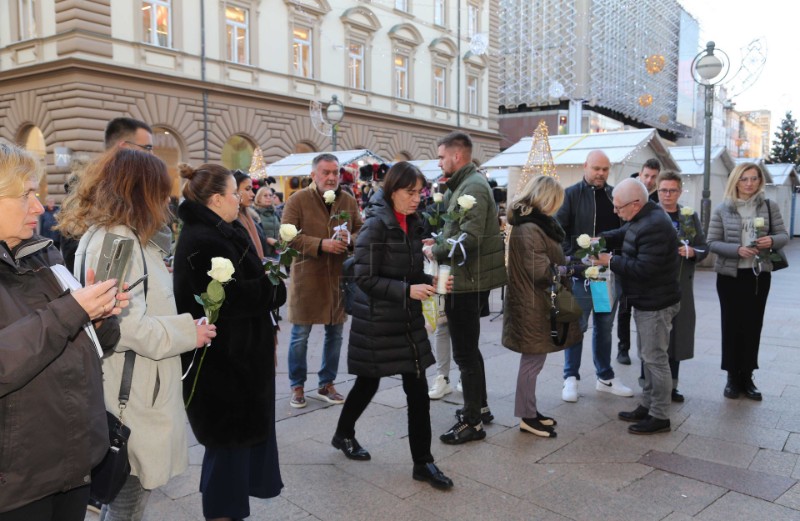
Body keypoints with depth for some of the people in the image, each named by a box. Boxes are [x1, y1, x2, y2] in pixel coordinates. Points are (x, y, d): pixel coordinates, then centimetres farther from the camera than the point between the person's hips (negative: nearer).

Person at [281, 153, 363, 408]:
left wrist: (350, 239, -12)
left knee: (335, 334, 12)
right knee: (300, 335, 4)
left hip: (339, 277, 4)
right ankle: (297, 386, 21)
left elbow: (361, 230, 12)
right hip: (307, 278, -4)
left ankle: (326, 384, 28)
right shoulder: (298, 200, -7)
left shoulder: (348, 200, 6)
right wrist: (321, 244, -22)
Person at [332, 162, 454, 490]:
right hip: (376, 320, -6)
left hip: (408, 317, 6)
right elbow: (364, 278, -18)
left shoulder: (413, 224, 7)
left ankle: (422, 462, 14)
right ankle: (343, 434, 39)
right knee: (368, 381, 12)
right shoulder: (376, 225, -15)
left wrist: (430, 283, -4)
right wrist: (407, 291, -24)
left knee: (418, 389, 3)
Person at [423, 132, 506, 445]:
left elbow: (469, 238, -26)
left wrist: (435, 251, -15)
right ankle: (479, 406, 34)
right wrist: (439, 241, 8)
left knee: (465, 352, -2)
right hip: (469, 278, 11)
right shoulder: (465, 184, 16)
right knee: (468, 348, 20)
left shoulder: (473, 187, -16)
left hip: (467, 281, -11)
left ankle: (472, 422, 9)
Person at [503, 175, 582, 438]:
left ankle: (530, 411, 29)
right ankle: (527, 417, 15)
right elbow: (541, 272, -23)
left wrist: (564, 261, 2)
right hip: (533, 307, -10)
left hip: (534, 304, 10)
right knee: (532, 362, 2)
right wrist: (571, 267, -12)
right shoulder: (530, 229, -21)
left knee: (533, 362, 17)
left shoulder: (530, 224, 12)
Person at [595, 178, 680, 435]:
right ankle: (647, 406, 31)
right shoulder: (642, 218, 7)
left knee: (655, 358, -1)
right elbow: (622, 234, 24)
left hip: (655, 305, -11)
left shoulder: (654, 227, -26)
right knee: (647, 355, 18)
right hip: (646, 302, 11)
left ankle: (659, 417, 11)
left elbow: (643, 269, -29)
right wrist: (601, 238, 6)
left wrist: (611, 261, -18)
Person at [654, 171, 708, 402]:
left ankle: (671, 384, 20)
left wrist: (692, 252, -12)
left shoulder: (690, 216, 8)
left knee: (678, 333, 7)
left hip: (681, 285, 4)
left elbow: (704, 247, 8)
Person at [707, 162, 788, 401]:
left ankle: (747, 377, 19)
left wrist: (772, 241, -18)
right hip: (730, 274, -1)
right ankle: (733, 377, 16)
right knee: (732, 325, 4)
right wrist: (737, 249, -20)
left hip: (759, 273, 2)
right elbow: (712, 243, -5)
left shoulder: (770, 206, 2)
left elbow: (784, 235, 4)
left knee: (753, 325, 7)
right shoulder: (722, 210, -3)